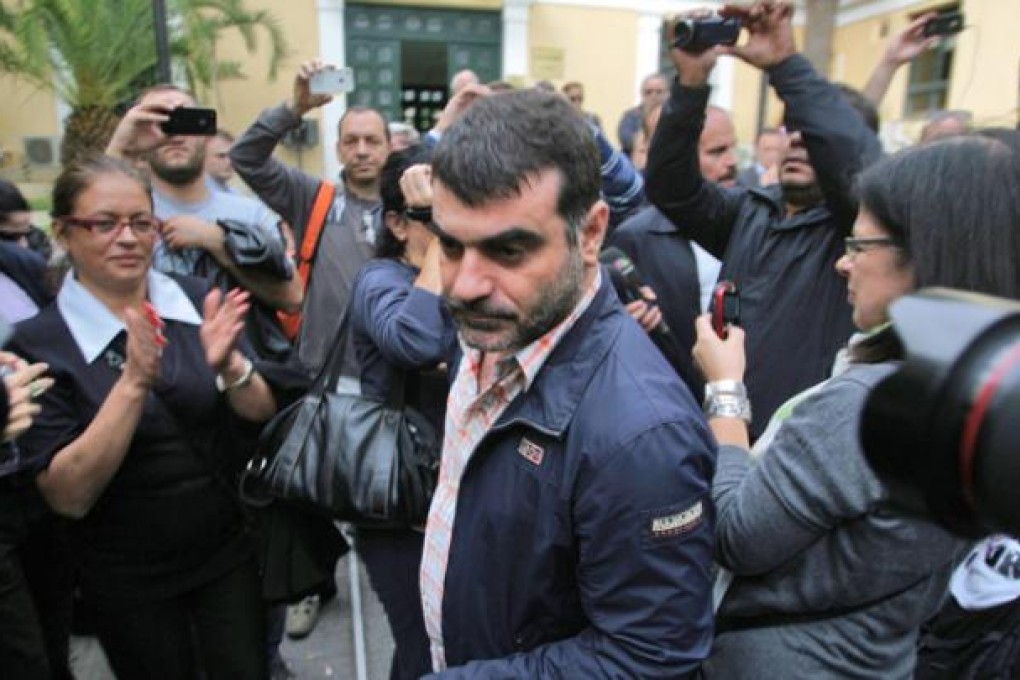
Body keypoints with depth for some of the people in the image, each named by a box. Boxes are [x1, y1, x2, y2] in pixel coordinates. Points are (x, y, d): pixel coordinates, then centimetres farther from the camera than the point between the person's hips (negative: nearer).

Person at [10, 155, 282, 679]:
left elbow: (263, 413, -4)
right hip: (128, 580, -1)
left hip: (229, 550, 2)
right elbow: (67, 496, -18)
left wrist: (228, 365, -25)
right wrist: (134, 383, -30)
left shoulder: (199, 300, -7)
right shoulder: (39, 341, -13)